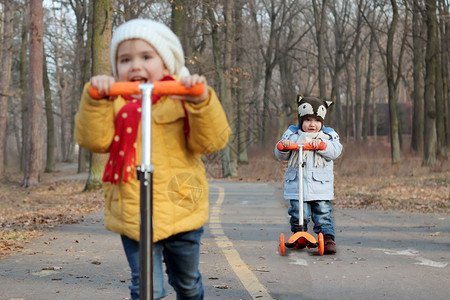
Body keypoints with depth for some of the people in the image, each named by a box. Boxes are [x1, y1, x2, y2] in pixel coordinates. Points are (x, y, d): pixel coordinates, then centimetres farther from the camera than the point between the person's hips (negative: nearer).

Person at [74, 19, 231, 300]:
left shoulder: (181, 98, -3)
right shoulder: (115, 103, 3)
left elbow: (211, 141, -13)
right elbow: (94, 140, -10)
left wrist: (202, 102, -29)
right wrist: (94, 99, -23)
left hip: (182, 213, 0)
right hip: (133, 216, 0)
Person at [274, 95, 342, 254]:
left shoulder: (328, 135, 10)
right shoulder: (292, 135, 11)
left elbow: (335, 151, -5)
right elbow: (281, 156, 8)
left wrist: (321, 144, -19)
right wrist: (284, 147, -13)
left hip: (320, 186, -1)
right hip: (296, 186, 1)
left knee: (323, 215, -4)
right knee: (298, 215, 0)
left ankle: (328, 239, 3)